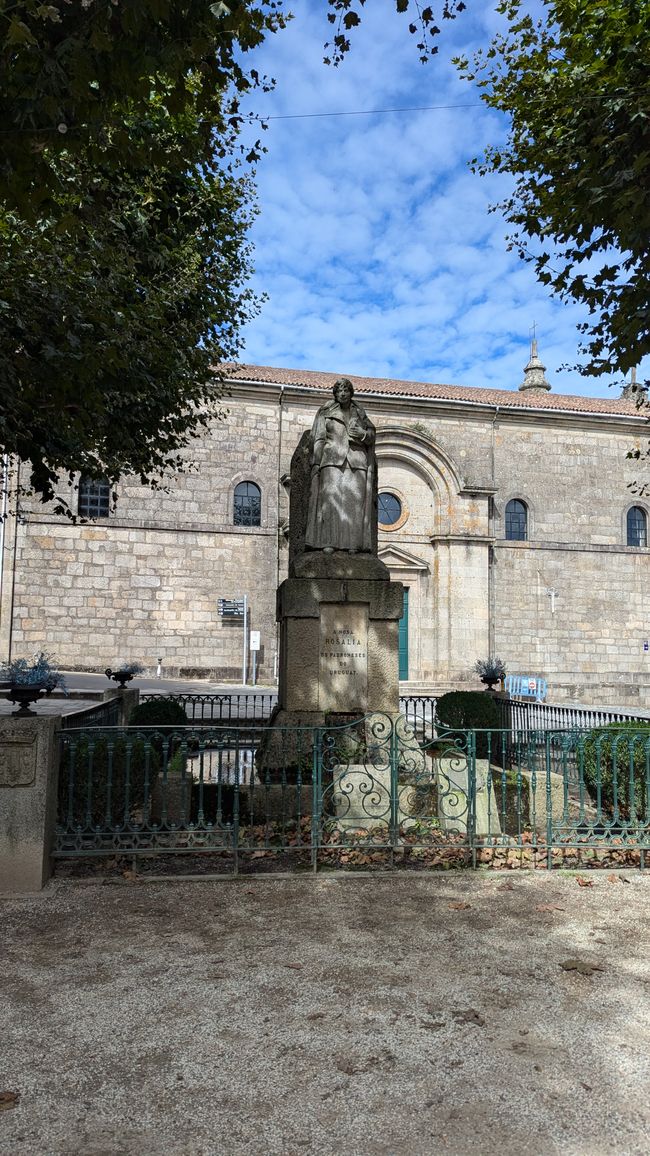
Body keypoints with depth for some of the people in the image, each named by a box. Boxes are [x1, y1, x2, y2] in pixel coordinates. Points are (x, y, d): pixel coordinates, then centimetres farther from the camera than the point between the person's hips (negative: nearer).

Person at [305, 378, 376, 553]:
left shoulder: (360, 414, 18)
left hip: (356, 462, 2)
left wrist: (363, 434, -5)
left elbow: (371, 436, 18)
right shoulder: (326, 412, 12)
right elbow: (318, 439, 6)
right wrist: (316, 463, -4)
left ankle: (352, 543, -9)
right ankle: (328, 542, -17)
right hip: (332, 461, -2)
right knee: (331, 498, -13)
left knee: (354, 501, -7)